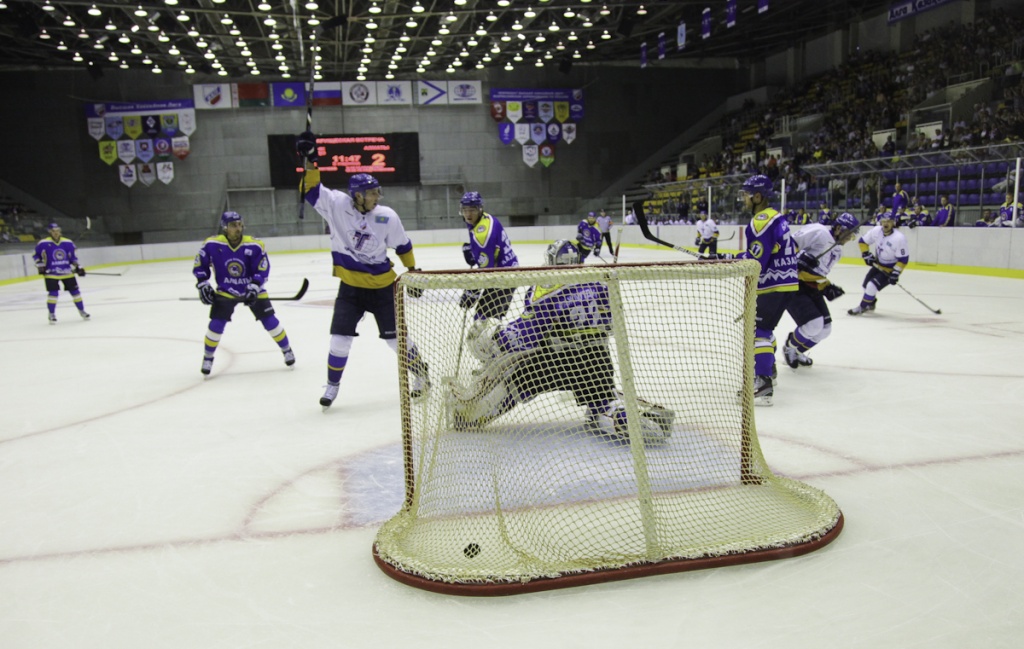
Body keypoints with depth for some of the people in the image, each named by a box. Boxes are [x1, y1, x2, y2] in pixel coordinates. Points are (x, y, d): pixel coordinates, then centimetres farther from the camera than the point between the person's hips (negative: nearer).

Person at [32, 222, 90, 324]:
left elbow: (73, 257, 9)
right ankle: (51, 314, 6)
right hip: (51, 273, -3)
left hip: (67, 272, 3)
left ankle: (82, 311, 19)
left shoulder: (68, 243, 0)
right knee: (53, 293, -9)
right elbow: (36, 255, 4)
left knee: (75, 291, 5)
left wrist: (78, 267, 0)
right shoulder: (43, 243, -8)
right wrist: (40, 266, -6)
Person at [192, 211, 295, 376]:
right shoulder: (212, 244, -16)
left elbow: (263, 270, -12)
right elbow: (200, 264, -1)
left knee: (270, 321, -3)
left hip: (252, 290, 0)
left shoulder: (255, 246, -18)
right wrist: (203, 284, -9)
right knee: (216, 324, -9)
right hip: (225, 291, 0)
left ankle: (287, 350, 17)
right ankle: (207, 358, 12)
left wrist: (254, 288, -24)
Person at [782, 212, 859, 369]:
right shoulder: (819, 232, -14)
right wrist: (800, 257, -31)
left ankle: (796, 351, 31)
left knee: (824, 329, 8)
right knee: (814, 324, -18)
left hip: (810, 287, 10)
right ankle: (789, 348, 11)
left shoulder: (837, 251, 16)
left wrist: (827, 287, 3)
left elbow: (819, 274, 19)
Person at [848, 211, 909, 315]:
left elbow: (903, 259, -23)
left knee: (873, 285, -17)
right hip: (878, 264, 7)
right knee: (866, 284, 13)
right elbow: (863, 241, 3)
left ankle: (862, 307, 0)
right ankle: (871, 303, 40)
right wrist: (866, 255, -8)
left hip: (891, 268, -6)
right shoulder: (876, 231, -13)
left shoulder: (899, 238, -28)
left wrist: (895, 273, -27)